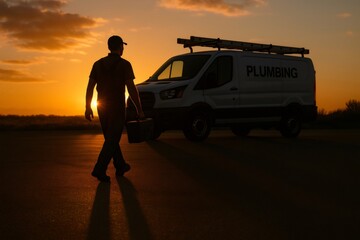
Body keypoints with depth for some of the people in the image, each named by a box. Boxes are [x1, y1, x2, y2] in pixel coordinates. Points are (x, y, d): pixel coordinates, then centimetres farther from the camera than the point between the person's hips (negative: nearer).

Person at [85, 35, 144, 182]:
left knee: (111, 138, 17)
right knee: (112, 140, -1)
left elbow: (90, 87, 3)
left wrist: (88, 107, 8)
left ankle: (120, 166, 29)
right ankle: (99, 169, -10)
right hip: (117, 107, -5)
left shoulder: (98, 64, 6)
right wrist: (139, 109, -9)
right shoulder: (124, 64, -8)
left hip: (102, 107, 6)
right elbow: (131, 89, -14)